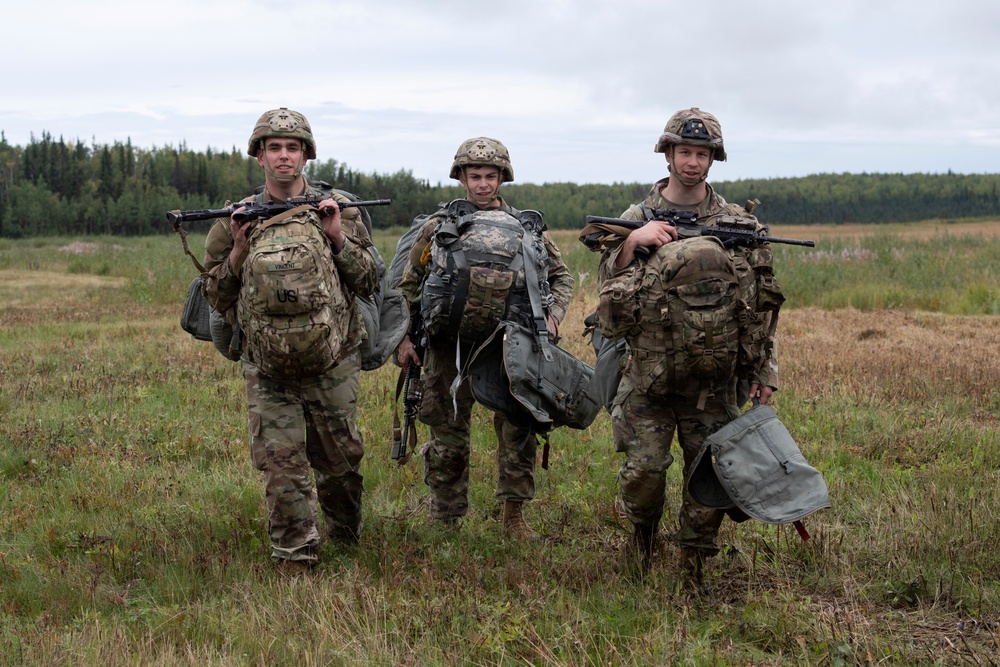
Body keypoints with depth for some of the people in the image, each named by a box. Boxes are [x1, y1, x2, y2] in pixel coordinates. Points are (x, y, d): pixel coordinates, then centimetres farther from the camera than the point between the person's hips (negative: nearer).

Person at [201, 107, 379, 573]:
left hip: (332, 364, 0)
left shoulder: (337, 210, 3)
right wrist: (239, 251, -9)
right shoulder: (238, 219, 5)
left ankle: (345, 534, 36)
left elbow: (369, 282, 3)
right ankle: (294, 553, 7)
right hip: (268, 368, 0)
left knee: (339, 457, 12)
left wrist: (338, 238, -11)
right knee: (280, 460, -5)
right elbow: (216, 295, 8)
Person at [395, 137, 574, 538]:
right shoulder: (438, 227, 4)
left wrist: (552, 316, 0)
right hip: (451, 348, -1)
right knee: (448, 440, 5)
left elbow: (561, 276, 17)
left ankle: (514, 516, 12)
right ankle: (445, 521, 17)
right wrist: (404, 336, 1)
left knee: (518, 432, -1)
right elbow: (409, 286, 9)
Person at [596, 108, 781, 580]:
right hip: (647, 373, -1)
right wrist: (631, 243, -17)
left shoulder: (737, 222, 6)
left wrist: (763, 369, 3)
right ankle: (643, 527, 26)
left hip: (712, 377, 1)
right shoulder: (637, 217, 4)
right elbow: (608, 285, 0)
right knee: (643, 467, -6)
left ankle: (694, 562, 22)